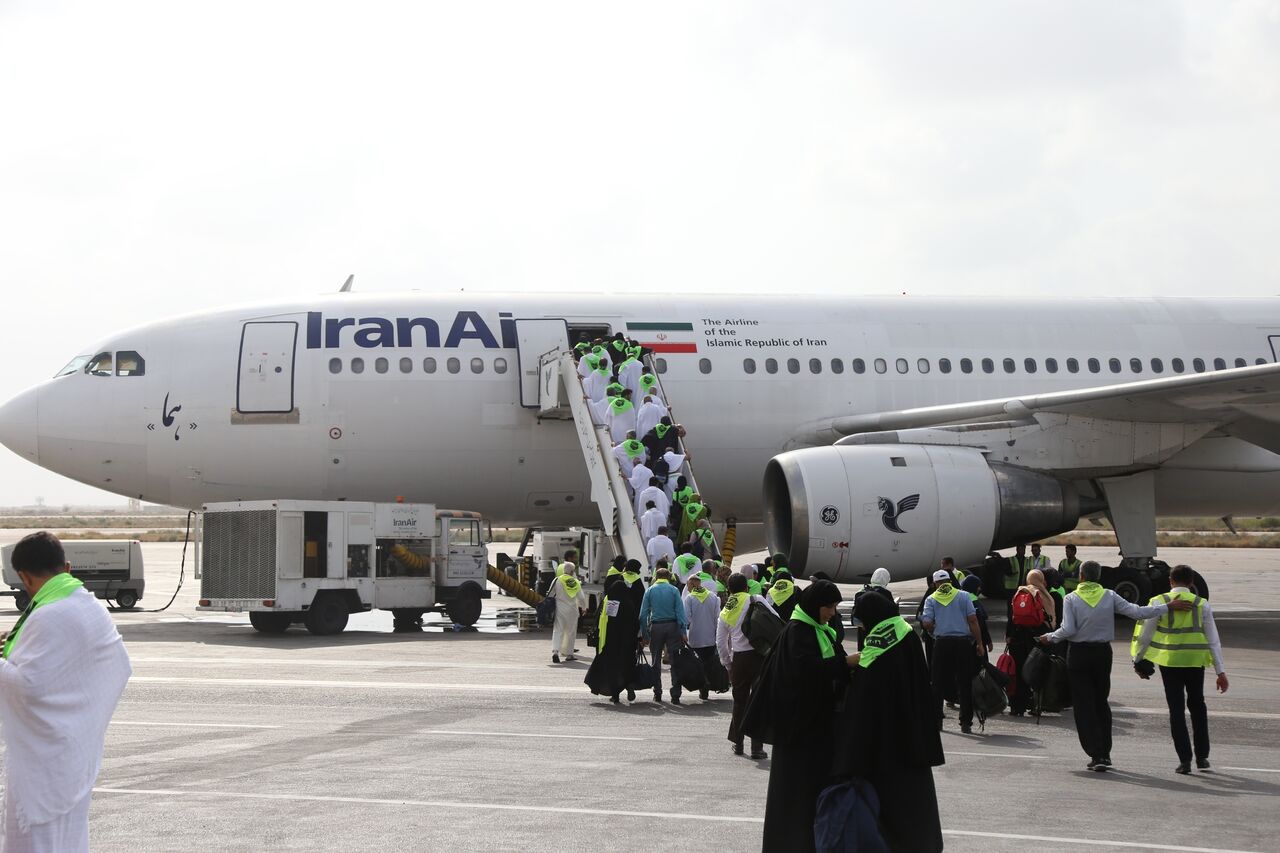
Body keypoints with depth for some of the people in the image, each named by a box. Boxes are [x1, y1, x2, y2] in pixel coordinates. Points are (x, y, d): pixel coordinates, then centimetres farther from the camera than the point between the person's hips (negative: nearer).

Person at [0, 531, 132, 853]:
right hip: (82, 749, 9)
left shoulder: (48, 617, -21)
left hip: (46, 752, -9)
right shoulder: (95, 608, 6)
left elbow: (27, 684, -24)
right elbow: (122, 668, 13)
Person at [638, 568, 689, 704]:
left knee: (656, 662, 12)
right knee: (675, 660, 0)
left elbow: (643, 614, 1)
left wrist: (644, 633, 4)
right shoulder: (674, 590, 2)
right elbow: (680, 611, -5)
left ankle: (657, 694, 13)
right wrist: (683, 631, -6)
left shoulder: (650, 591, 5)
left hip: (655, 627, 1)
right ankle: (675, 695, -7)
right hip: (672, 626, -1)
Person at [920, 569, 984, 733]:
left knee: (939, 683, 9)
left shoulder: (931, 599, 5)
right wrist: (979, 644, 1)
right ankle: (966, 723, 0)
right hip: (963, 641, 0)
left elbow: (927, 623, -5)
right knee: (964, 684, 3)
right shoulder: (963, 596, 5)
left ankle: (936, 720, 9)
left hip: (942, 642, 0)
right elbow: (973, 620, -2)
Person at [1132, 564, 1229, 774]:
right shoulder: (1202, 605, 0)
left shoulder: (1159, 602, -3)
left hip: (1169, 662, -1)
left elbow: (1145, 635, 0)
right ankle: (1202, 756, 21)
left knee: (1176, 710, 5)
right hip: (1195, 662, 1)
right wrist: (1221, 671, 3)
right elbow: (1213, 640, 0)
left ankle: (1185, 760, 1)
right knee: (1197, 706, 19)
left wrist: (1138, 660, 14)